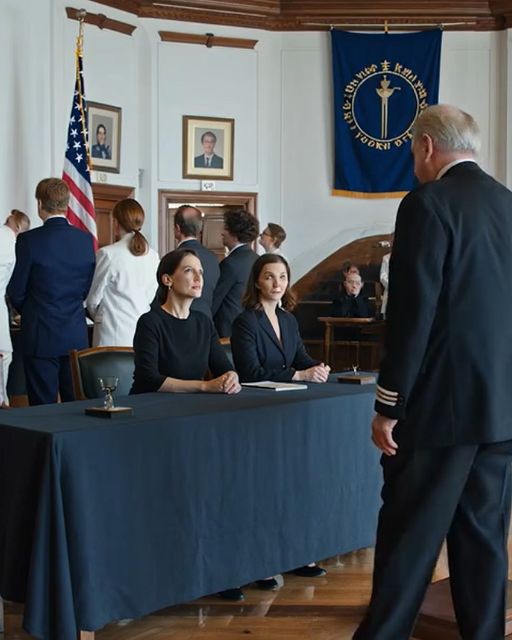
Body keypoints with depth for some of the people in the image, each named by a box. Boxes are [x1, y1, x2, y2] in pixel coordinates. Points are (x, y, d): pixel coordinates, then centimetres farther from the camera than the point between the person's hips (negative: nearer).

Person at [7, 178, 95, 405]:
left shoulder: (29, 240, -11)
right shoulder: (86, 239, 0)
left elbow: (16, 292, -4)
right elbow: (87, 288, 8)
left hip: (41, 335, -4)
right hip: (77, 335, 4)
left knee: (43, 406, 4)